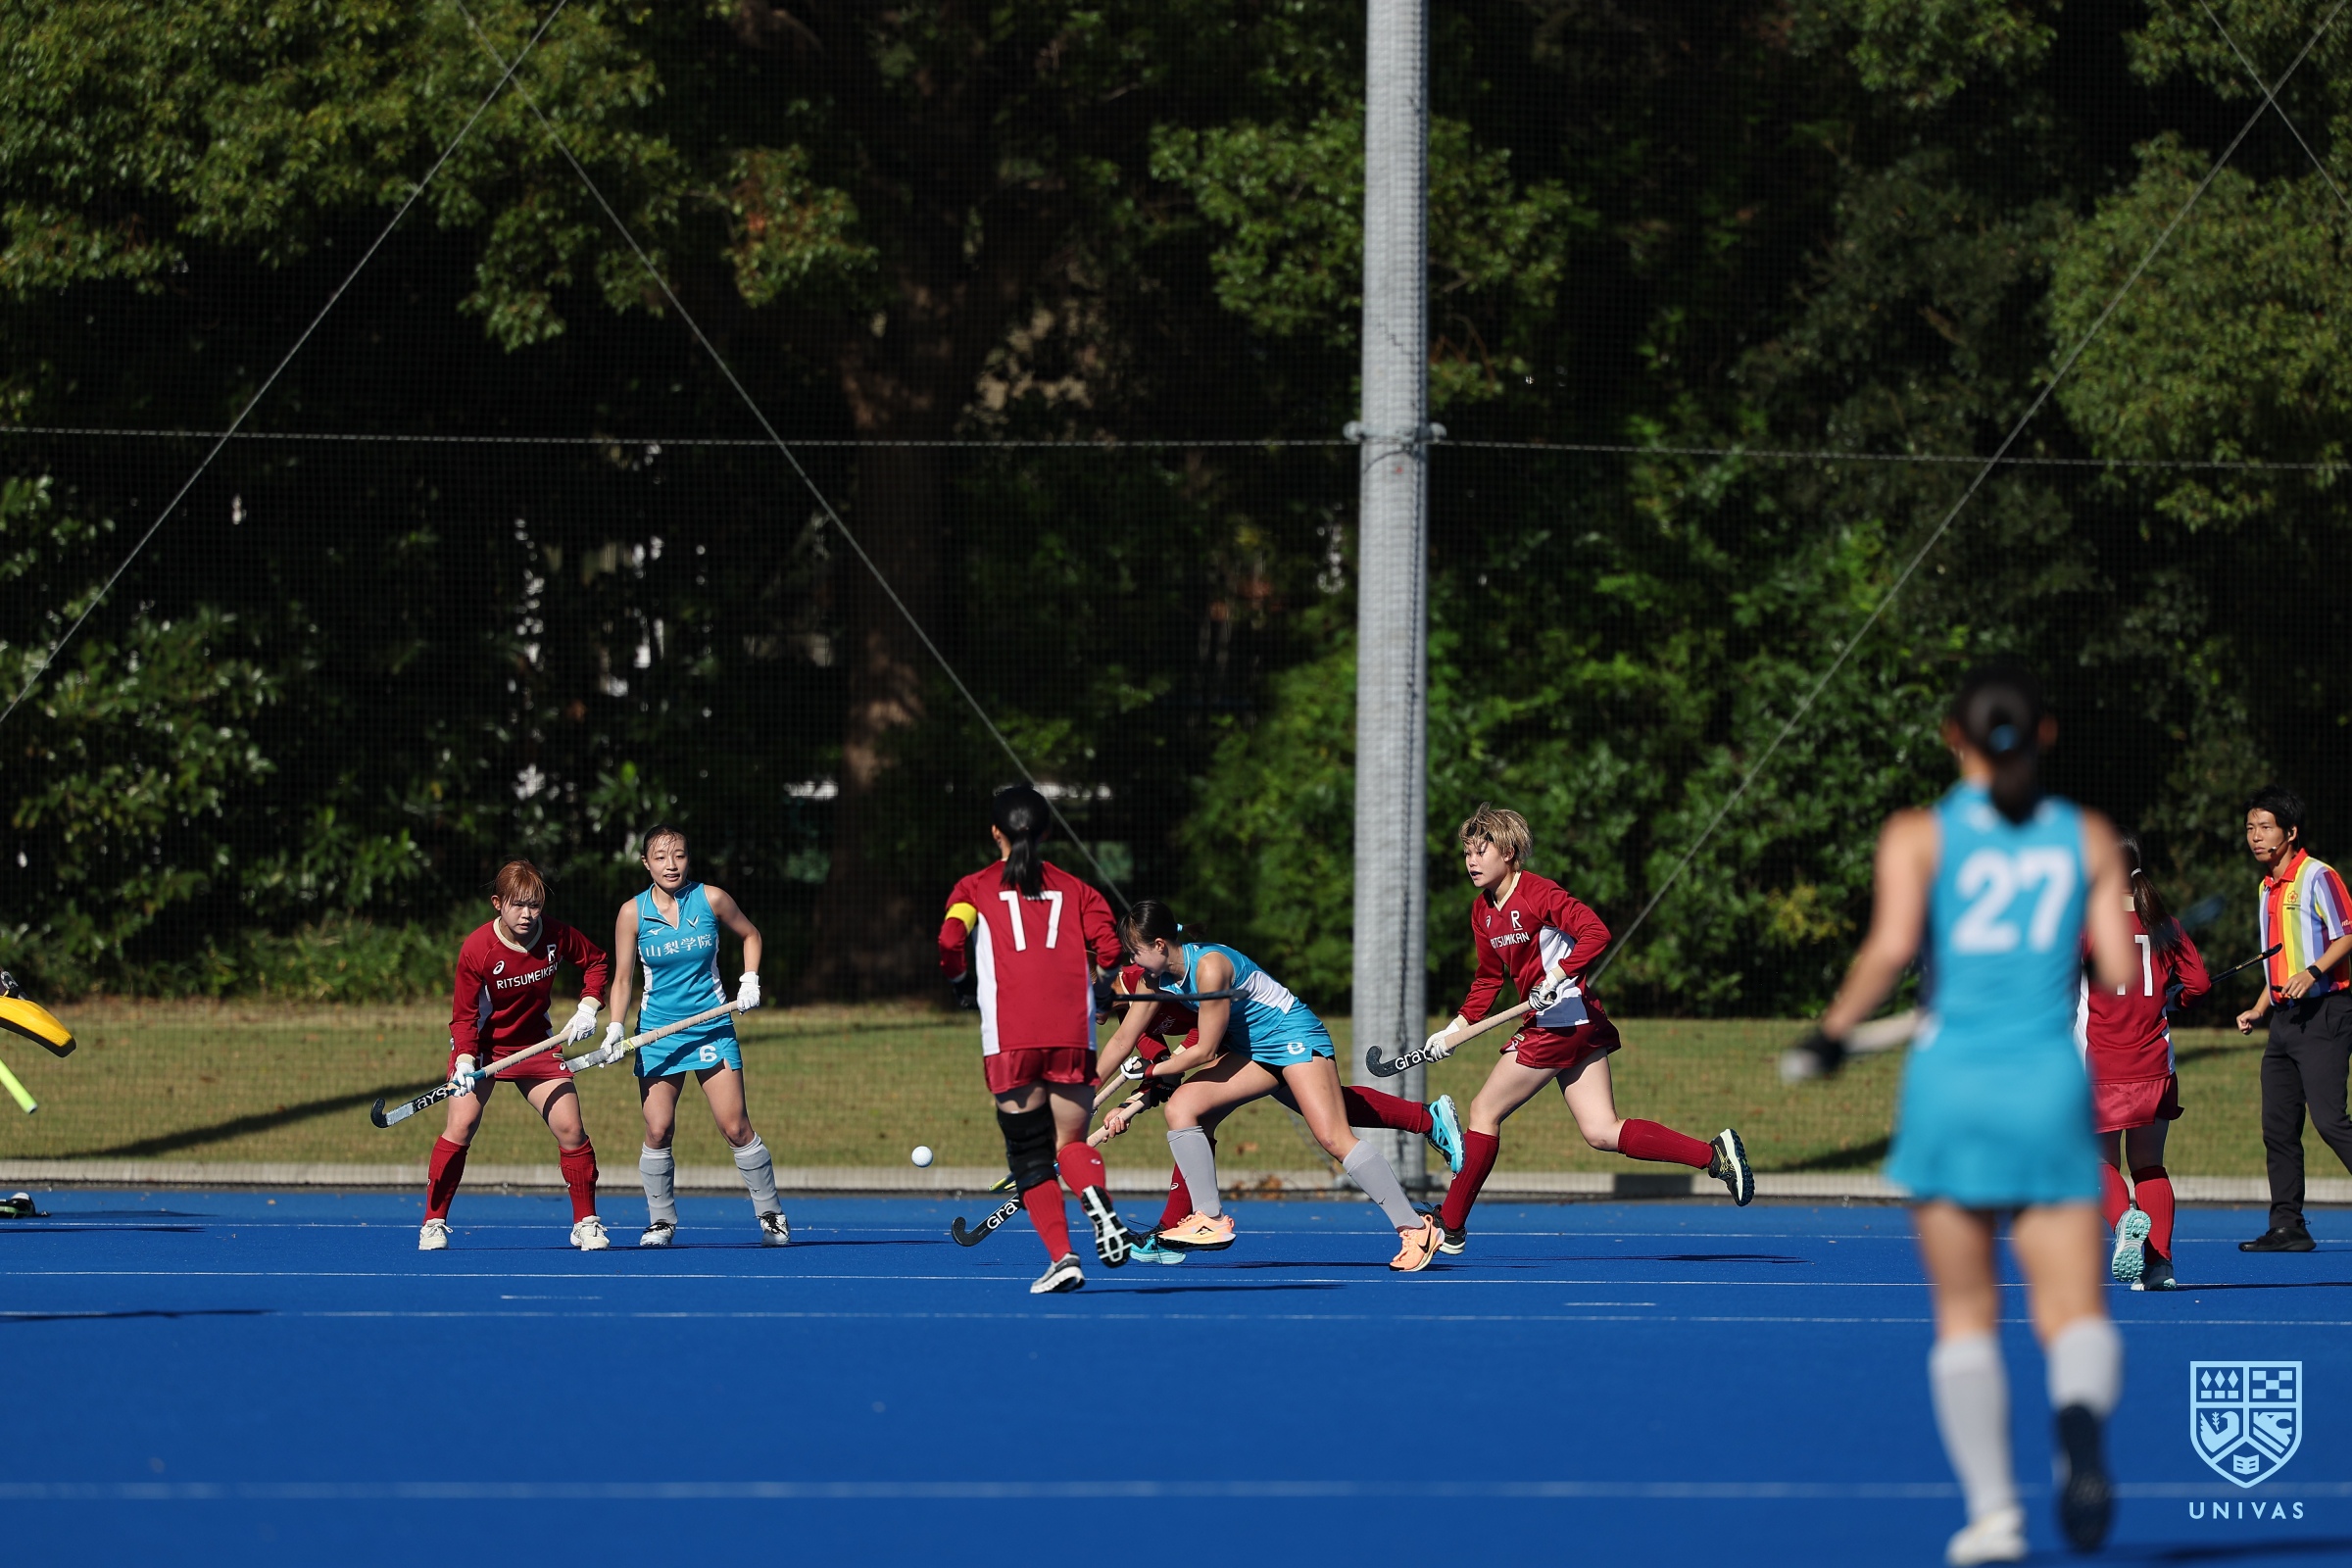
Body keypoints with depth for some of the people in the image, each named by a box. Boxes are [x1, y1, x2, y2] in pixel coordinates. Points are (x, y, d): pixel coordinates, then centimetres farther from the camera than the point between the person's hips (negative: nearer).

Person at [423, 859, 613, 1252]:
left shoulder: (556, 936, -14)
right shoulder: (476, 949, -23)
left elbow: (597, 962, 7)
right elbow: (464, 1016, -17)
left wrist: (588, 1008, -6)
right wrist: (465, 1061, -31)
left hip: (535, 1044, 3)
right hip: (481, 1045, -3)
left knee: (570, 1128, -5)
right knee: (460, 1126, -17)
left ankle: (586, 1223, 9)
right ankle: (433, 1223, -7)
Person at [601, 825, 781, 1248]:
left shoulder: (711, 900, -3)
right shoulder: (633, 913, -3)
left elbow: (749, 935, 15)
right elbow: (622, 978, 2)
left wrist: (750, 981, 1)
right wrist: (615, 1028, -12)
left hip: (712, 1028, -1)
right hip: (658, 1033, 1)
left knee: (736, 1128, -5)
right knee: (658, 1131, -7)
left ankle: (771, 1214, 7)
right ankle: (661, 1221, 8)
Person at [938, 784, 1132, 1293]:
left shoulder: (975, 888, 12)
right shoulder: (1074, 889, 17)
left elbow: (950, 944, -3)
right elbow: (1109, 951, 5)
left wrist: (956, 972, 19)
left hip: (1010, 1037, -2)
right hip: (1074, 1034, 2)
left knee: (1029, 1153, 6)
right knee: (1071, 1141, 11)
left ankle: (1061, 1256, -9)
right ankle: (1099, 1204, -24)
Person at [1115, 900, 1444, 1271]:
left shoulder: (1209, 966, -26)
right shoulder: (1161, 979, 0)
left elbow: (1205, 1051, -20)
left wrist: (1153, 1071, -8)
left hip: (1295, 1038, -9)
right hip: (1250, 1049, 9)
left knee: (1334, 1138, -19)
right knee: (1181, 1106, -7)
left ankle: (1415, 1229, -18)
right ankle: (1210, 1220, -5)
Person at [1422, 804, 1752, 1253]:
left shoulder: (1538, 894, -14)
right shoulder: (1483, 912, 14)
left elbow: (1595, 933, -23)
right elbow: (1489, 979, 23)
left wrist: (1557, 976, -31)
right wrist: (1458, 1027, 12)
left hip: (1561, 1022, -9)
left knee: (1485, 1111, -1)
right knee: (1602, 1132, 3)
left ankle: (1450, 1224, 8)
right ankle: (1715, 1154, 0)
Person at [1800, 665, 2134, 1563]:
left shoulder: (1918, 837, 2)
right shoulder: (2089, 838, 7)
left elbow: (1891, 947, -12)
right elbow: (2119, 971, 2)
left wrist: (1834, 1032, 1)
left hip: (1951, 1083, 0)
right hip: (2052, 1085, 0)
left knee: (1965, 1316, 11)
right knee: (2075, 1314, -2)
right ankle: (2081, 1416, -37)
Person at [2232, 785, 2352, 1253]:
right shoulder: (2268, 887, 18)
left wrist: (2312, 972, -26)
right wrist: (2259, 1010, 18)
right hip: (2285, 1019, 9)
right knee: (2278, 1127, 5)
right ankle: (2287, 1227, 8)